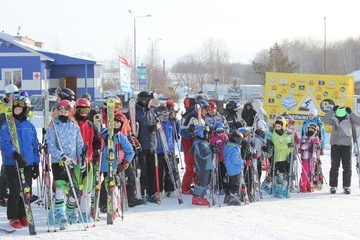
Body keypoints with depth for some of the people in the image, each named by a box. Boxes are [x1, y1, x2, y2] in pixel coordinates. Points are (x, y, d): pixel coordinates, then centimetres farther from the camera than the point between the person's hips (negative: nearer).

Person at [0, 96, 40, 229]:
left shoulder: (30, 127, 10)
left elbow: (35, 146, 14)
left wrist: (36, 164, 11)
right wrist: (15, 154, -30)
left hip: (27, 164, 4)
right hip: (12, 164, -4)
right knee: (15, 191, -4)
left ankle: (23, 216, 19)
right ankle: (13, 217, 8)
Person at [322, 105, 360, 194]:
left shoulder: (349, 119, 1)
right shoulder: (334, 120, 0)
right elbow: (324, 120, -15)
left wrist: (350, 113, -14)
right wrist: (332, 110, -15)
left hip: (346, 144, 0)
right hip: (335, 144, 0)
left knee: (347, 166, 0)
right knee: (334, 166, 0)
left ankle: (346, 186, 8)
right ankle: (333, 186, 6)